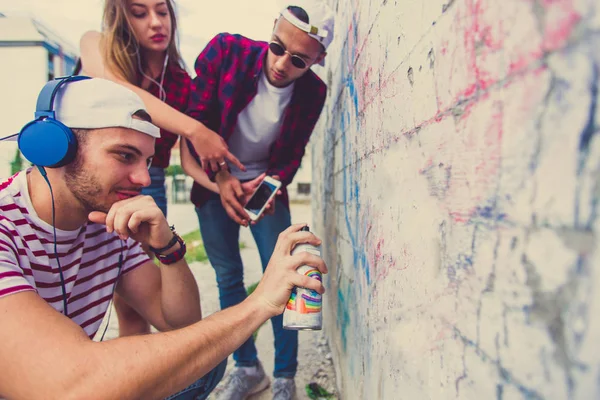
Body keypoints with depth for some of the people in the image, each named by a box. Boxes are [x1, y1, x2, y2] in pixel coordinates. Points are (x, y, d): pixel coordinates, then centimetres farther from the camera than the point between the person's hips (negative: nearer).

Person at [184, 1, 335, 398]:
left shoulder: (313, 92, -13)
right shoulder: (225, 50, -18)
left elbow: (292, 155, -4)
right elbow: (196, 119, -14)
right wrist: (221, 176, -26)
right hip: (215, 181, 1)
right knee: (228, 277, 5)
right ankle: (247, 368, 24)